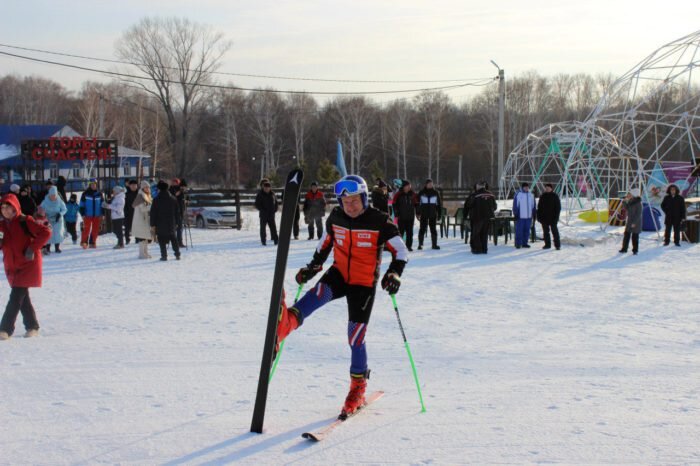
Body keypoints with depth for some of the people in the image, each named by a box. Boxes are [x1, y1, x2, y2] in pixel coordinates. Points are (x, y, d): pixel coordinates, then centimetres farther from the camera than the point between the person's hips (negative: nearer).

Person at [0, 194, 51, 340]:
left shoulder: (25, 221, -12)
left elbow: (46, 232, -18)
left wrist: (32, 248, -20)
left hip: (28, 265, -7)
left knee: (16, 297, -12)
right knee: (23, 297, 12)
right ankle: (32, 326, 23)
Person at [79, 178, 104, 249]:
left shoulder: (99, 194, 8)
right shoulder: (85, 194, 1)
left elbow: (102, 205, 14)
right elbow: (82, 205, 3)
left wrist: (102, 214, 8)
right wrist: (82, 214, -3)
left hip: (97, 216, 3)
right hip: (88, 215, -3)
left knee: (95, 230, 3)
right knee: (86, 229, -9)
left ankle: (93, 243, 12)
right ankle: (83, 242, -1)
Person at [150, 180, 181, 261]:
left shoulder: (156, 200, -7)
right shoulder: (173, 199, 4)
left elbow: (153, 213, -7)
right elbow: (177, 212, 9)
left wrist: (152, 225, -3)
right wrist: (177, 222, 16)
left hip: (160, 225, -3)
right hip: (171, 224, 3)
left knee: (162, 241, 1)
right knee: (174, 239, 14)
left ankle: (164, 255, -3)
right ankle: (177, 254, 14)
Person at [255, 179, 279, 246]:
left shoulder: (273, 194, 5)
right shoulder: (260, 195, -6)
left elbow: (276, 203, 16)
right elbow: (257, 205, -7)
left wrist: (274, 210, 2)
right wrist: (263, 210, -15)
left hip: (271, 215, 3)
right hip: (263, 215, -3)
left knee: (273, 228, 1)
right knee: (263, 228, 3)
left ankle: (275, 240, 3)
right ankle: (263, 241, 9)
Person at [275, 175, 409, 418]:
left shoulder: (379, 222, -14)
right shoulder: (335, 218, -1)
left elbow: (401, 251, -10)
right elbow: (325, 243, 17)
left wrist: (394, 274, -25)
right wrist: (313, 266, 10)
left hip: (364, 283, -3)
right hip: (339, 274, 3)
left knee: (356, 338, -3)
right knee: (318, 293, -32)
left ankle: (358, 389, 16)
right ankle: (286, 323, -60)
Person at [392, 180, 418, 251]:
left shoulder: (412, 194, 8)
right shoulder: (398, 195, -2)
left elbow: (416, 204, 15)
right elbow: (395, 205, -1)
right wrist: (396, 214, -7)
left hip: (410, 217, 3)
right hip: (401, 217, -3)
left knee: (410, 232, 4)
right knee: (401, 232, -2)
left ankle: (409, 245, 11)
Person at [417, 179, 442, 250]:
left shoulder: (435, 192, 5)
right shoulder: (421, 192, 1)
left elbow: (439, 204, 9)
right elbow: (417, 203, 3)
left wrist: (439, 214, 5)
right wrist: (418, 214, -4)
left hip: (433, 215, 1)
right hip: (424, 215, -1)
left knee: (433, 230, 3)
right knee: (422, 229, 1)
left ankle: (434, 244, 8)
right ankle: (420, 244, 6)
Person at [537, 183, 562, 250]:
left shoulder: (555, 196, -3)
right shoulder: (542, 196, 8)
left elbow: (558, 207, -3)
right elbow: (539, 207, 13)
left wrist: (556, 216, -11)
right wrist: (538, 216, 5)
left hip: (552, 218, -4)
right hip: (544, 218, 4)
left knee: (554, 231, -3)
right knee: (546, 232, 8)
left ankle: (557, 245, 0)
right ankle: (547, 244, 16)